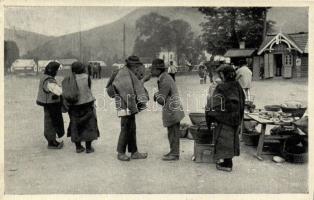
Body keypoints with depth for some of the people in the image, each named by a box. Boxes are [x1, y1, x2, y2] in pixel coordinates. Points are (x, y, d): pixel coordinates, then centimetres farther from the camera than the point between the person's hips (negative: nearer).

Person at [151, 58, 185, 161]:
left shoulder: (165, 81, -22)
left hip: (172, 111, -10)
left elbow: (161, 100, -24)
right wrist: (158, 95, 4)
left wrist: (156, 95, -5)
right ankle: (174, 152, 29)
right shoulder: (165, 76, 9)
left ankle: (174, 154, 11)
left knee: (173, 133, 1)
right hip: (173, 110, 10)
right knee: (173, 133, 18)